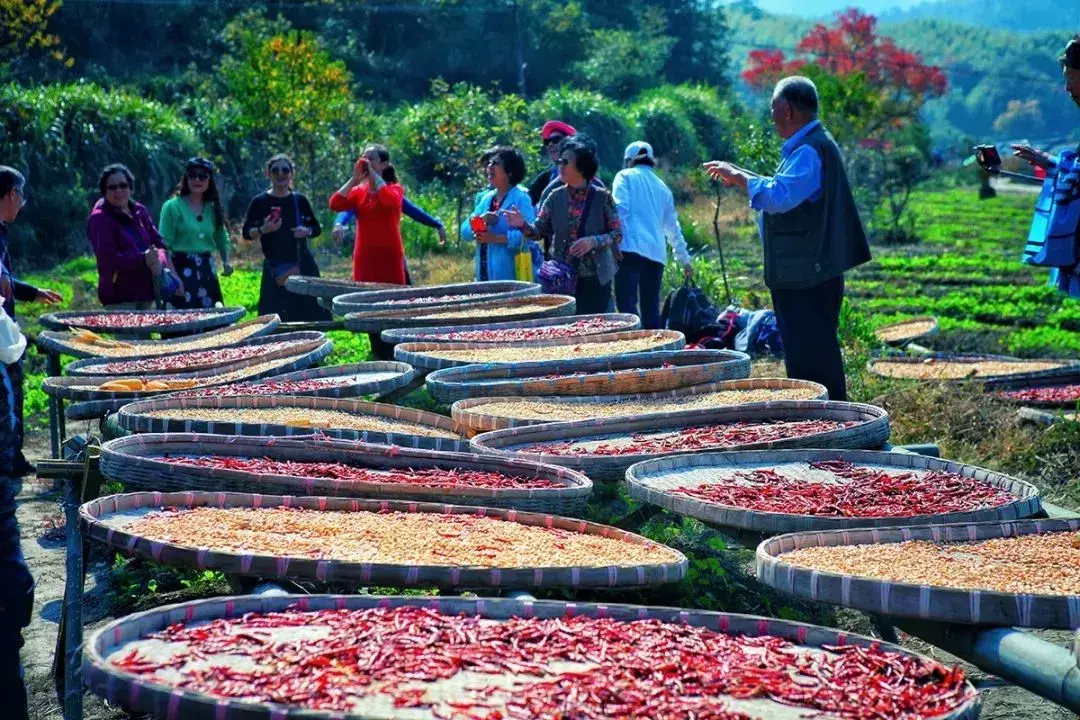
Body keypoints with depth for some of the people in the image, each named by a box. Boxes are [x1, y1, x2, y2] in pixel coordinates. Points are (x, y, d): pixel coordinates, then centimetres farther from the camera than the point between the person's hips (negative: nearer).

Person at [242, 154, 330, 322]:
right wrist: (263, 230, -18)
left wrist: (307, 231, -7)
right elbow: (247, 232, 1)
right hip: (275, 268, -3)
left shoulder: (299, 200, 7)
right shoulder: (260, 202, 0)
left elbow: (317, 228, 15)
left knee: (310, 313, 2)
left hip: (303, 264, 3)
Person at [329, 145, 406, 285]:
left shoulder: (394, 188, 1)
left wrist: (374, 175, -14)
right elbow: (335, 205, -3)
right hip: (364, 258, 4)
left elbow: (391, 201, -24)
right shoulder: (358, 191, 12)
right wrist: (354, 179, -5)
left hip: (389, 257, -4)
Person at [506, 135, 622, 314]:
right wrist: (523, 224, -17)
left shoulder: (602, 197, -5)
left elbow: (617, 234, -3)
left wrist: (593, 241, -19)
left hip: (595, 279, -2)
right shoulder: (556, 197, 3)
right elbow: (539, 231, 3)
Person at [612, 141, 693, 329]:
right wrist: (684, 259, 37)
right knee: (651, 308, 9)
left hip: (631, 248, -5)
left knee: (627, 304, -11)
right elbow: (673, 227, 29)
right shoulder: (662, 187, 24)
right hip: (656, 252, 5)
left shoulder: (625, 177, 10)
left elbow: (620, 209, -8)